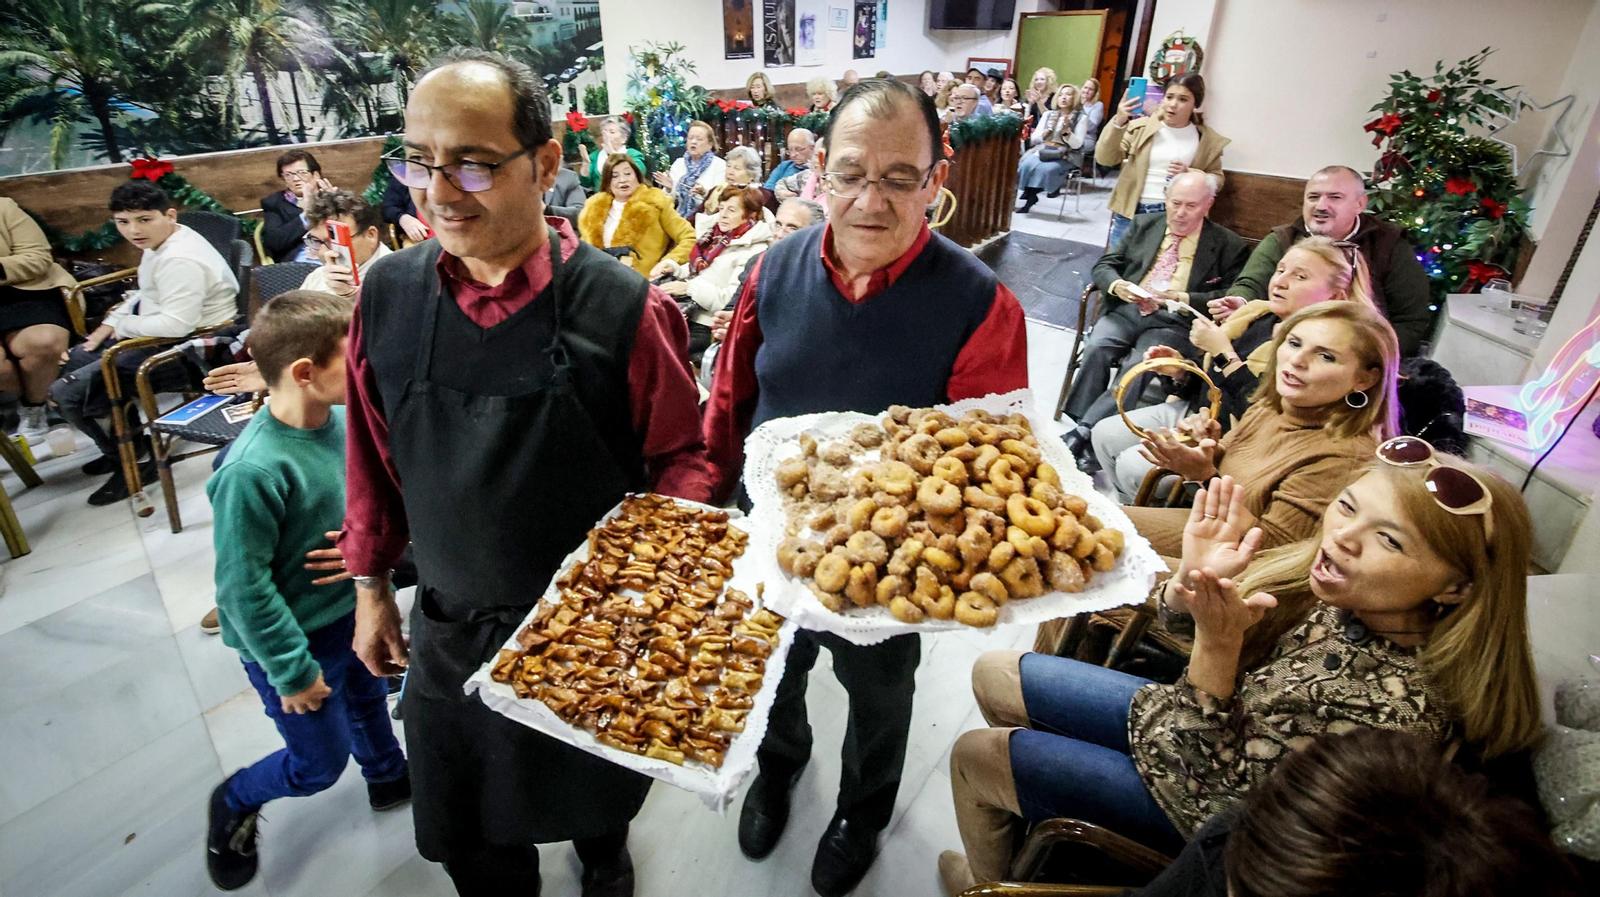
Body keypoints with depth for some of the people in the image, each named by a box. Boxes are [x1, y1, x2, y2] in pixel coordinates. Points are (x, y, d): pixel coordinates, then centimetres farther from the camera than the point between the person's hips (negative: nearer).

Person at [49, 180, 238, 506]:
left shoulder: (180, 260, -27)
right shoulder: (160, 242, 7)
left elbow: (176, 324, -34)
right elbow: (147, 294, 22)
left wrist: (122, 325, -15)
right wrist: (111, 322, 7)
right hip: (162, 334, 11)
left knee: (67, 393, -10)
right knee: (74, 360, 24)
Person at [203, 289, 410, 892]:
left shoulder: (343, 418, -13)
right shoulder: (254, 470, -33)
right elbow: (243, 588, -24)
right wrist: (292, 671, -16)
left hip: (351, 608, 6)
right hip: (296, 638, -6)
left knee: (368, 697, 29)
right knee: (321, 762, 14)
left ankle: (388, 778, 57)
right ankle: (234, 804, 44)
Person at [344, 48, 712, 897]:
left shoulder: (624, 308, -19)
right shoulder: (388, 293, -8)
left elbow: (679, 457, -9)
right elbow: (374, 453, 4)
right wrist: (370, 586, 11)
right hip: (448, 626, 3)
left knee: (597, 795, 26)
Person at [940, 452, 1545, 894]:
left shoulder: (1395, 707, -36)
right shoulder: (1337, 590, -17)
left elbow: (1221, 803, -29)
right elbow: (1177, 621, -5)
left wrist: (1216, 648, -41)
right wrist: (1191, 581, -29)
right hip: (1196, 721, 6)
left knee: (974, 757, 0)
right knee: (994, 676, 11)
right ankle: (1019, 822, 40)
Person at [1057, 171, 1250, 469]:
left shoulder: (1229, 245, 7)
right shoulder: (1145, 225, 18)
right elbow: (1103, 265, 14)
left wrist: (1181, 298, -16)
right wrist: (1117, 284, -9)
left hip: (1174, 321, -3)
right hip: (1127, 309, 3)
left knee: (1139, 365, -31)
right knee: (1096, 348, -28)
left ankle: (1082, 434, -30)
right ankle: (1079, 429, -24)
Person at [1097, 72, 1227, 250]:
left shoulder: (1208, 140, 3)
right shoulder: (1141, 126, 0)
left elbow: (1216, 179, 8)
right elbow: (1105, 158, -7)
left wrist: (1189, 174, -12)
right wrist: (1118, 122, -21)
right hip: (1130, 211, 0)